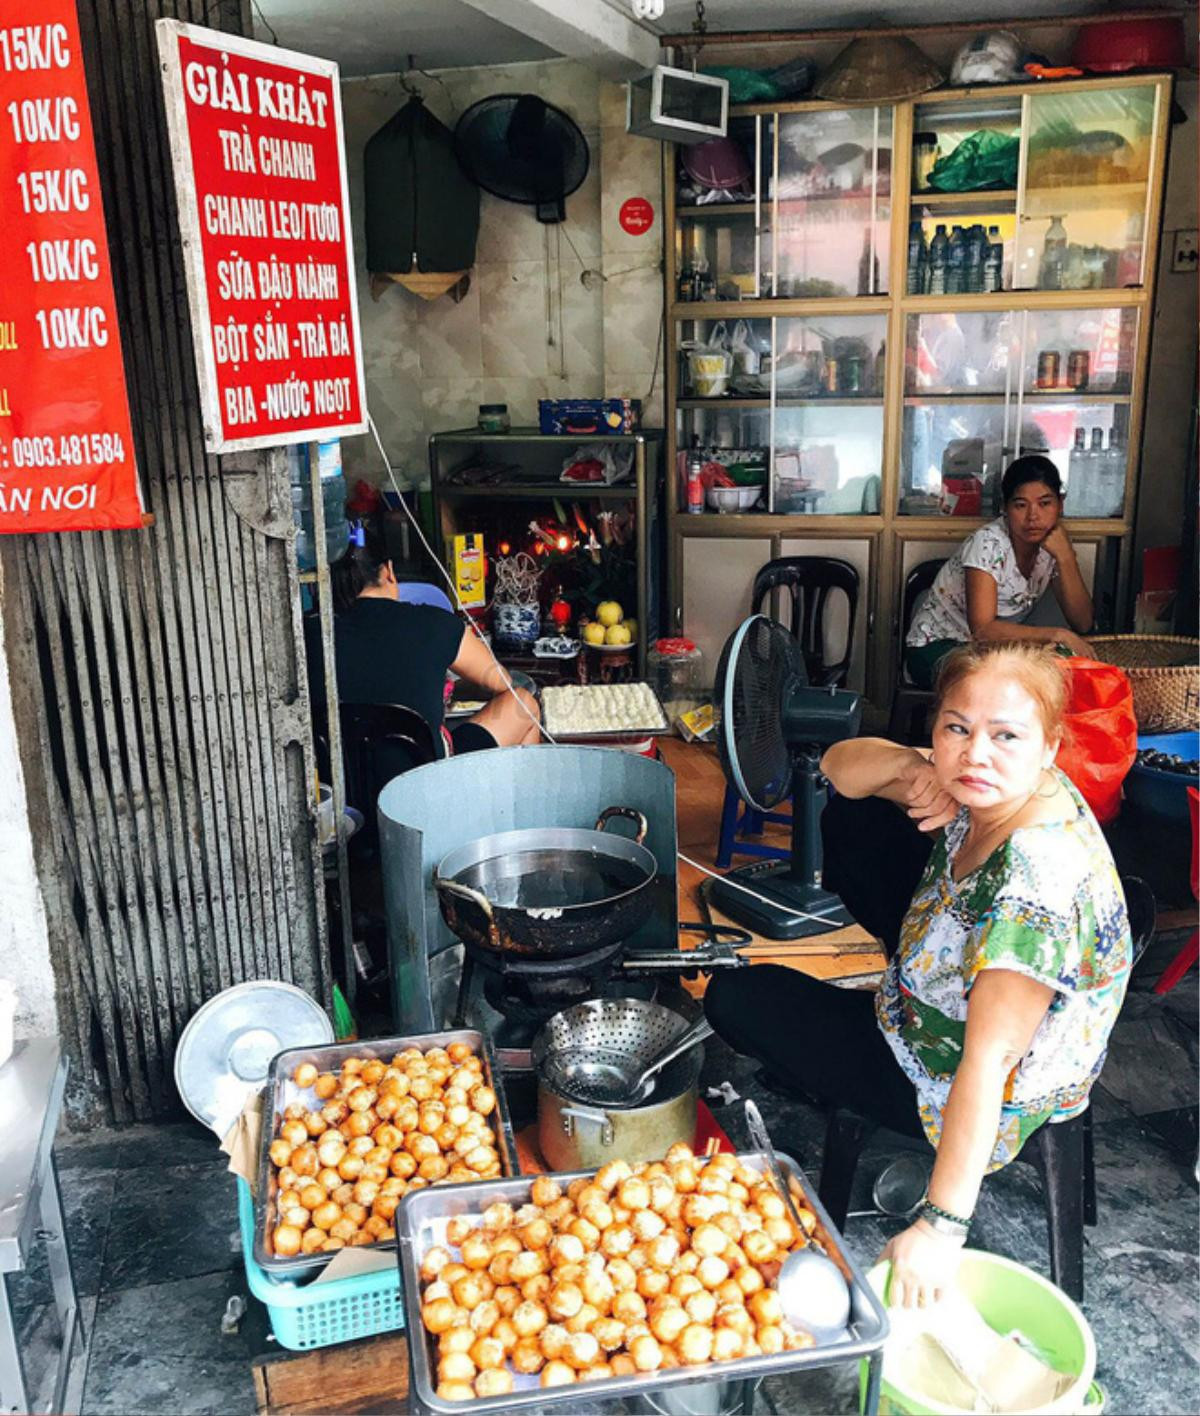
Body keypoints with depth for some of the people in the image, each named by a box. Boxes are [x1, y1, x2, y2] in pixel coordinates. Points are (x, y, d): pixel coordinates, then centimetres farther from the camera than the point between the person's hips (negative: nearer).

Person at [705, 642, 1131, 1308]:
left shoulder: (1041, 880, -38)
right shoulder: (977, 789, -15)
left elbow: (989, 1061, -38)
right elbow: (839, 764, -6)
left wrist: (940, 1225, -35)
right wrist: (907, 768, -28)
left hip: (994, 1104, -8)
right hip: (954, 989, 8)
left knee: (735, 998, 2)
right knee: (849, 816, 7)